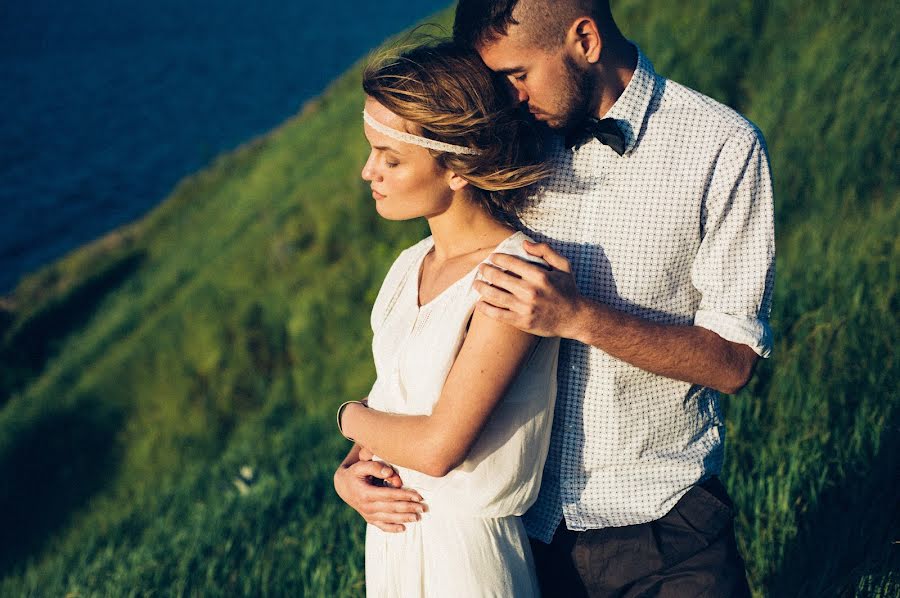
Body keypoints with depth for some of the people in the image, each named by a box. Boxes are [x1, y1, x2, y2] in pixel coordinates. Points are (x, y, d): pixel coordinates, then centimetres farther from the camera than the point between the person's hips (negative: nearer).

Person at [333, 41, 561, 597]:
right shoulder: (411, 266, 3)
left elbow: (439, 446, -23)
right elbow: (391, 406, 9)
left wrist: (352, 415, -6)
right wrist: (349, 474, -10)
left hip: (467, 553, -7)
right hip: (393, 533, 7)